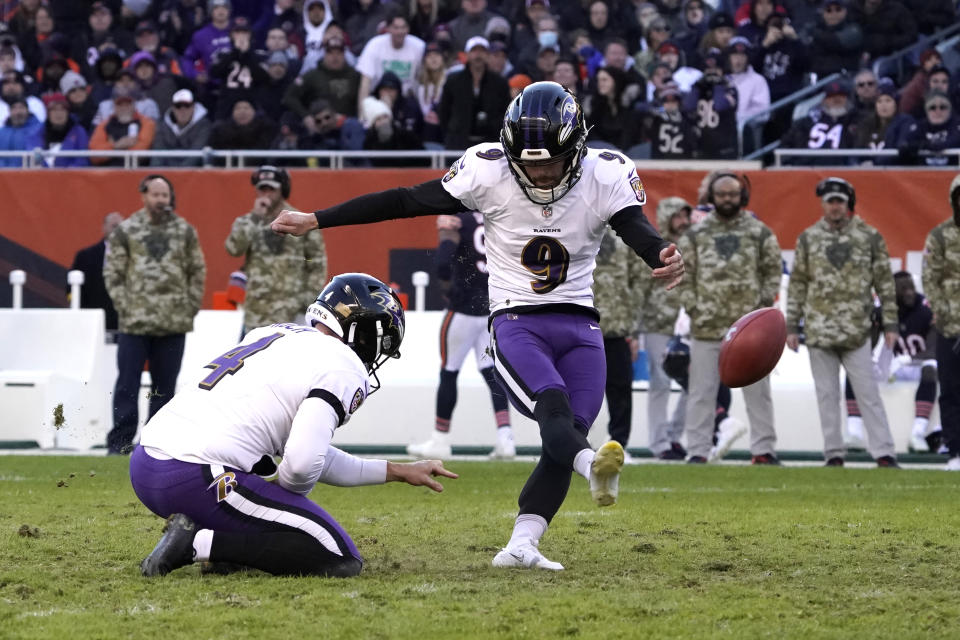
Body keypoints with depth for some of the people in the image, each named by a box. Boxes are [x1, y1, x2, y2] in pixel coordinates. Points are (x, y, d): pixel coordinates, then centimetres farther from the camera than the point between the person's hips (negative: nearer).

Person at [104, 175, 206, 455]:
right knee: (127, 384, -4)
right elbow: (113, 272, 2)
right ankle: (120, 440, -1)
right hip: (135, 323, -2)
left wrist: (190, 306, 3)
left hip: (174, 324, 2)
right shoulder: (125, 231, 1)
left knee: (165, 385, 8)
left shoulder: (185, 231, 8)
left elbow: (198, 272, 12)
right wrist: (124, 306, -6)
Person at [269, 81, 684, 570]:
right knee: (553, 405, -29)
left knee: (566, 436, -8)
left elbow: (637, 229, -20)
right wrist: (316, 221, -3)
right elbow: (406, 201, -4)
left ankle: (520, 546, -9)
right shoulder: (489, 172, -10)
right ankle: (594, 466, -57)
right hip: (515, 323, -3)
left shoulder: (605, 177, -7)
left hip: (579, 327, 3)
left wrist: (662, 259, -46)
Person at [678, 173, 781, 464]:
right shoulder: (695, 234, 5)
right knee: (702, 391, 0)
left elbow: (772, 271, 8)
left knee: (757, 390, 3)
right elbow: (683, 273, 6)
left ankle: (763, 449, 9)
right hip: (707, 327, 0)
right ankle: (698, 450, 4)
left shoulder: (760, 232, 6)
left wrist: (764, 302, -2)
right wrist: (692, 306, -3)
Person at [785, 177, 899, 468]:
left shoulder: (869, 237, 3)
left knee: (868, 393, -4)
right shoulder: (808, 238, 7)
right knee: (827, 396, 5)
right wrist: (792, 326, 6)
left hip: (856, 332, -2)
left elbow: (885, 282, 6)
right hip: (819, 331, 2)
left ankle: (883, 453, -3)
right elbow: (797, 284, 10)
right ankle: (834, 454, 10)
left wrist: (890, 324, 2)